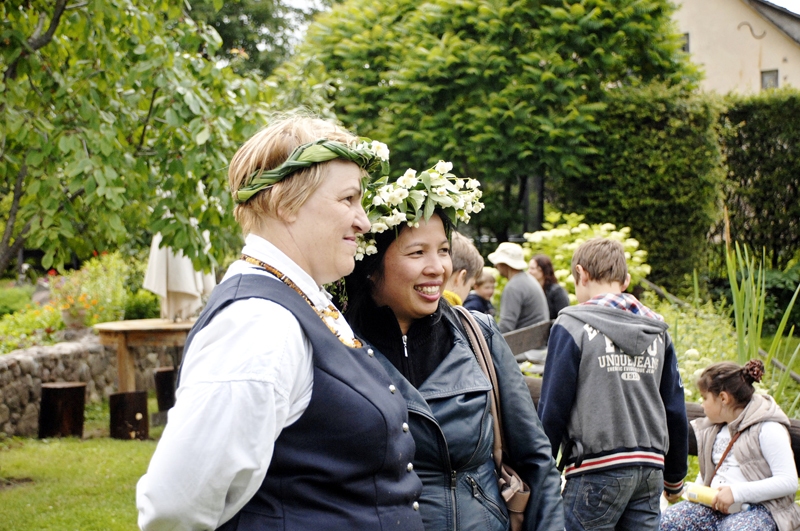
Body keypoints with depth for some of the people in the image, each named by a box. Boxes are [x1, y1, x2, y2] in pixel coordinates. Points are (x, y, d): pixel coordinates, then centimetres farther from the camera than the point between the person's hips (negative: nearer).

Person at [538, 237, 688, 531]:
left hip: (597, 469, -5)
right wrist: (674, 478, 24)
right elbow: (675, 412, 13)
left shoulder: (573, 326, -6)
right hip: (651, 468, 5)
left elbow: (552, 410, -8)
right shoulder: (657, 331, 11)